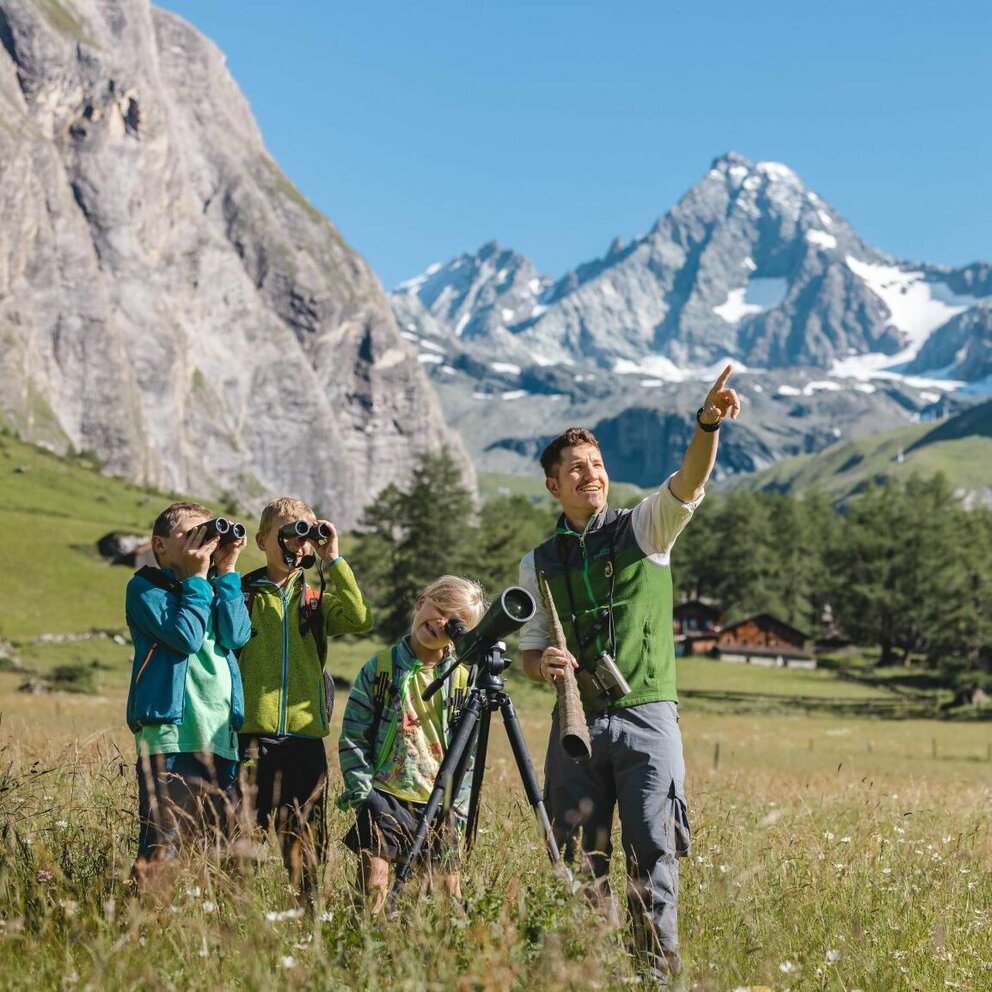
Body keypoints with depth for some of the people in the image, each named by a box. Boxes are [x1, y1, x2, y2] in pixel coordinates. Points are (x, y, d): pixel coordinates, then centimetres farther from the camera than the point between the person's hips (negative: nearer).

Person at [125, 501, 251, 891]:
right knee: (160, 850, -13)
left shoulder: (217, 589, 19)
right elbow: (186, 637, -13)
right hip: (170, 733, -6)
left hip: (221, 737, 6)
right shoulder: (145, 588, 3)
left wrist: (226, 572, 0)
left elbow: (236, 636, -1)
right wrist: (197, 577, -6)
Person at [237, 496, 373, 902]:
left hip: (306, 735, 3)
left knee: (303, 843, 6)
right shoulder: (244, 594, 7)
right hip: (253, 734, -3)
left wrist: (333, 560, -3)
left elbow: (360, 619, -5)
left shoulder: (317, 601, 14)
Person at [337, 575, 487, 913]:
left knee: (448, 890, 4)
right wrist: (363, 794, -8)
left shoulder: (463, 679, 7)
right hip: (385, 799, -2)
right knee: (373, 886, -13)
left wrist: (458, 808, 0)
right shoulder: (378, 669, 2)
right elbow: (352, 738, 1)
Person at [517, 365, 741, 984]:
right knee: (579, 858, 4)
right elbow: (531, 650, 16)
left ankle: (661, 972, -1)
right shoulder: (539, 563, 12)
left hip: (648, 718, -3)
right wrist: (542, 664, -9)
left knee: (654, 852, -7)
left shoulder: (645, 529, 4)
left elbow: (688, 484, -16)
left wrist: (708, 424, -35)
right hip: (576, 723, 3)